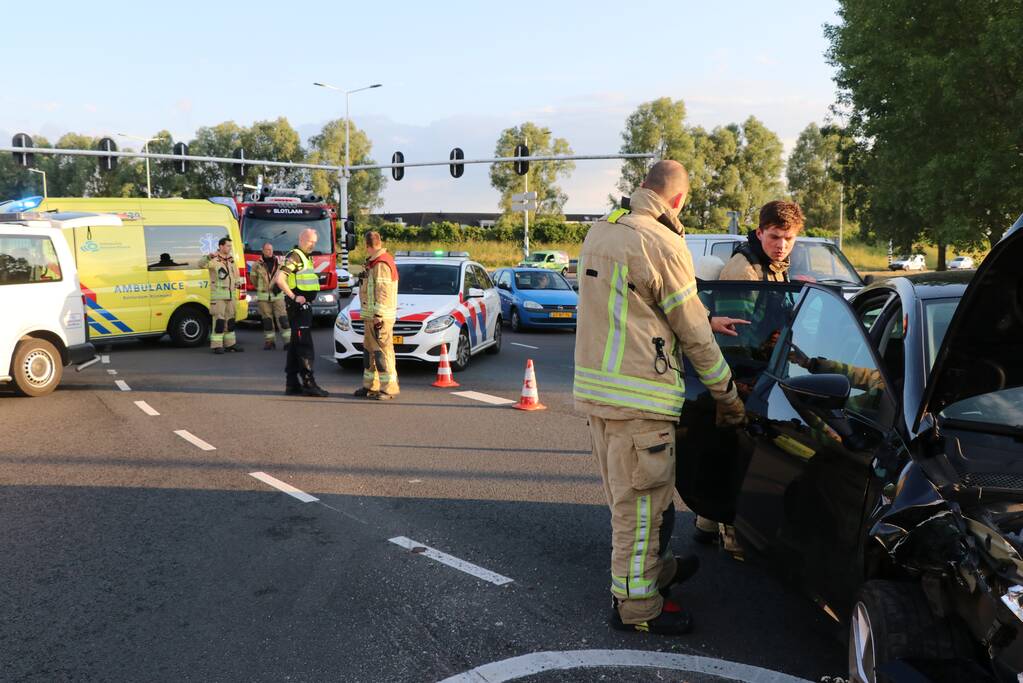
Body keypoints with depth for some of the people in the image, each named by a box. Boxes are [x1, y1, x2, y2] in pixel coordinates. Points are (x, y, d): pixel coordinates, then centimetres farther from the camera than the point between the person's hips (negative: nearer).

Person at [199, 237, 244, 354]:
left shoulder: (231, 259, 15)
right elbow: (201, 264, -27)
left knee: (230, 319, 13)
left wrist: (238, 281, 10)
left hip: (230, 294, 8)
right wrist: (209, 256, -45)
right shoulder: (214, 260, -9)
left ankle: (230, 344, 22)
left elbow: (235, 271, 29)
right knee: (219, 319, -10)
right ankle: (217, 345, -6)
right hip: (218, 295, -8)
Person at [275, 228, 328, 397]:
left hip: (305, 305, 10)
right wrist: (294, 297, -21)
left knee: (295, 345, 11)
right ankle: (308, 383, -10)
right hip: (298, 306, -10)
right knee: (304, 345, -10)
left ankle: (292, 384, 15)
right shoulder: (294, 256, -11)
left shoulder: (306, 257, 19)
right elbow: (280, 279, -22)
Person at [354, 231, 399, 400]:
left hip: (379, 316, -11)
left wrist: (378, 316, -23)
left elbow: (382, 293, -21)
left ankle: (389, 388, -7)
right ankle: (370, 386, 24)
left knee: (383, 351, -9)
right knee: (369, 350, 16)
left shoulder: (381, 264, -15)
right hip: (370, 316, 11)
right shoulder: (374, 262, 18)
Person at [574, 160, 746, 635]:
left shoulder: (600, 232, 10)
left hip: (593, 386, 9)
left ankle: (655, 567, 41)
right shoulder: (662, 243, -15)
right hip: (637, 396, -9)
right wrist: (727, 394, 3)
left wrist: (706, 319, 24)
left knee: (626, 495, 22)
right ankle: (636, 605, 15)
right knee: (642, 500, 3)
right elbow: (694, 333, -9)